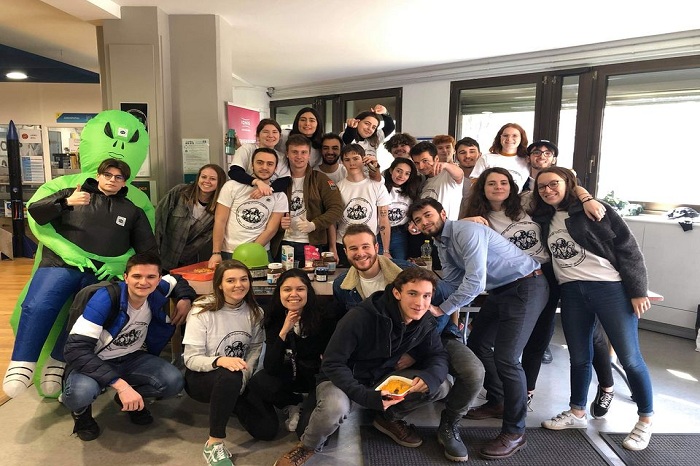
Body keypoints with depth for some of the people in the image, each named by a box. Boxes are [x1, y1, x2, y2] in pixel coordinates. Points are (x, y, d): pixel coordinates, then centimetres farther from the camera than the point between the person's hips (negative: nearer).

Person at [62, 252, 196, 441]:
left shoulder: (158, 293, -13)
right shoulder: (105, 299, -29)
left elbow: (177, 281, 13)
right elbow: (76, 349, -34)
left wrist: (185, 299, -12)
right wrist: (119, 384, -41)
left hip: (131, 358, 4)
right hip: (93, 361, -4)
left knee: (174, 382, -22)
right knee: (80, 393, -38)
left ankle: (132, 399, 10)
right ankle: (81, 411, 2)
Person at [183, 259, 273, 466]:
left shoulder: (255, 312, -3)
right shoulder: (202, 311, -17)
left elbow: (255, 349, 2)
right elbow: (191, 359, -18)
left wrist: (244, 377, -17)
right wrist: (220, 361, -38)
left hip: (238, 382, 5)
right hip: (201, 377, -4)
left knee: (267, 429, -10)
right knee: (230, 376, -40)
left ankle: (231, 402, 19)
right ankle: (214, 444, -22)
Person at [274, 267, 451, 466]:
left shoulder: (424, 323, -10)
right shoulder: (360, 317, -28)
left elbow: (438, 355, -1)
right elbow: (333, 364, -25)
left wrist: (430, 376, -26)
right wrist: (366, 396, -37)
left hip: (382, 377, 6)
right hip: (343, 377, -5)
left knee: (441, 386, -11)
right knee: (335, 407, -39)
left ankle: (390, 419, 14)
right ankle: (308, 446, -4)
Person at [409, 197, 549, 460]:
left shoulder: (467, 232, -23)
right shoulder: (442, 244, 7)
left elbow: (475, 282, -28)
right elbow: (452, 282, 10)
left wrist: (442, 309, -22)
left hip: (527, 286, -10)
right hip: (500, 290, 10)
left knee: (505, 357, -16)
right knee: (476, 344, 14)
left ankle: (514, 433, -1)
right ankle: (498, 401, 35)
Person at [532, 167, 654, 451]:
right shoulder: (544, 219, 13)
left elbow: (628, 249, -5)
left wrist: (638, 291, -10)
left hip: (611, 287, -4)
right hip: (571, 292, 5)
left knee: (629, 358, 0)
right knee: (579, 357, 12)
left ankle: (645, 420, 19)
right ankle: (577, 413, 30)